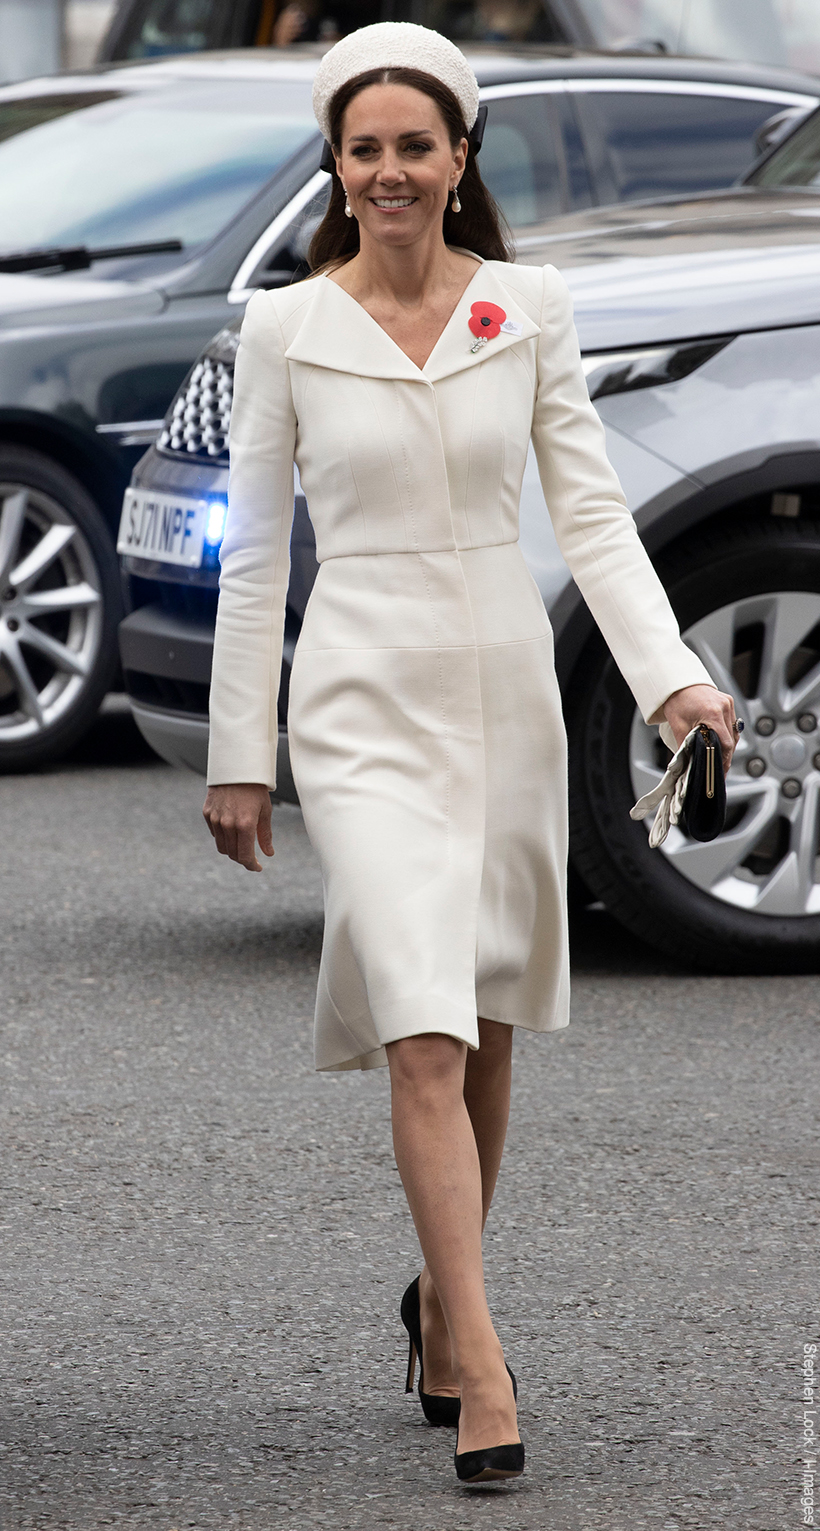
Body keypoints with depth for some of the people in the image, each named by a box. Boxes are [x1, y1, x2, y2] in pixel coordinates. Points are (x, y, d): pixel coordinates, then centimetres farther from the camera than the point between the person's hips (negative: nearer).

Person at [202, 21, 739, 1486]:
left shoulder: (530, 308, 2)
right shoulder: (285, 328, -1)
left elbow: (591, 511, 1)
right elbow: (253, 555, 3)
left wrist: (671, 674, -11)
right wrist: (238, 754, 4)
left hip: (505, 688, 3)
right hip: (366, 697, -3)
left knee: (488, 1032, 12)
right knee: (424, 1035, -14)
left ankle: (443, 1296, 33)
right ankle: (480, 1366, -16)